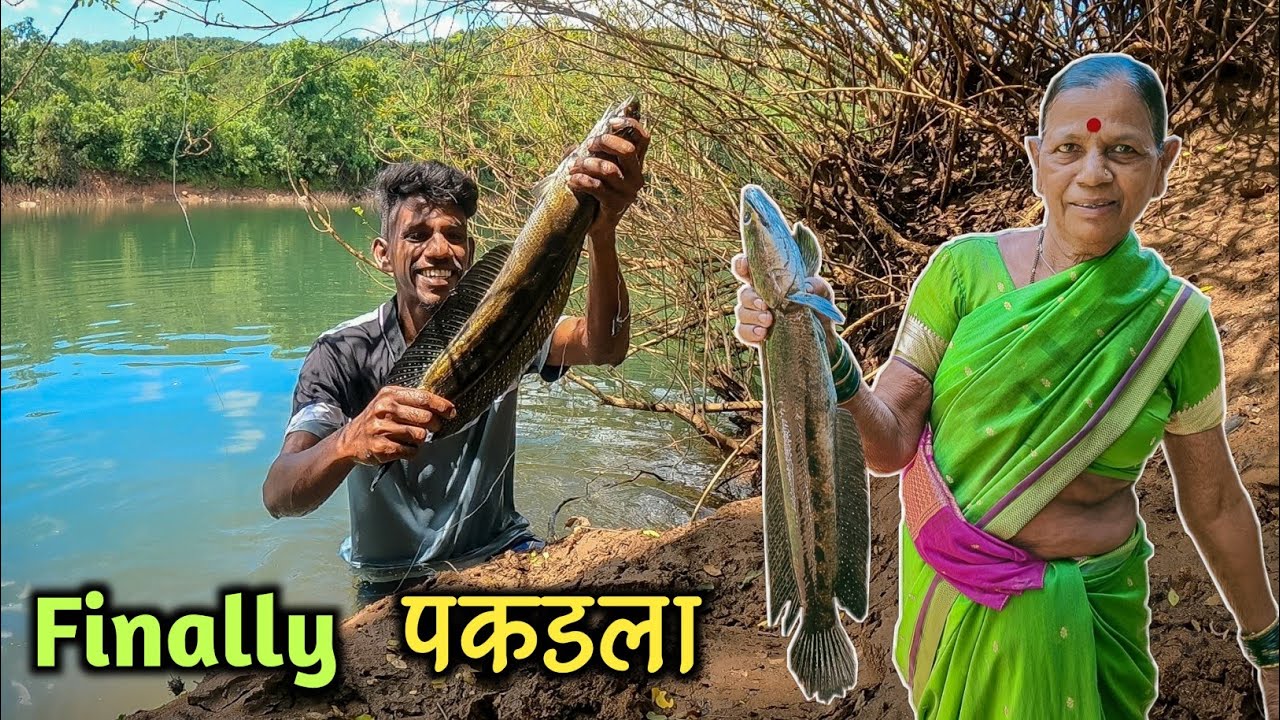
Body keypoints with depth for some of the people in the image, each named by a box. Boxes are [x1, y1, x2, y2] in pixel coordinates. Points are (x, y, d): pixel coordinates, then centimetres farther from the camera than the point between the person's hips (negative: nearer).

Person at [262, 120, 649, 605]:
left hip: (500, 555, 1)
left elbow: (603, 346, -30)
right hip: (393, 581, 0)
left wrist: (602, 231, -49)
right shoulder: (343, 355, -15)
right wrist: (349, 443, -51)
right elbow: (278, 497, -28)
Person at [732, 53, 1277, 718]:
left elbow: (1214, 504, 4)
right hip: (956, 601, 0)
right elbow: (889, 445, -13)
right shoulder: (964, 270, -12)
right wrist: (821, 353, -32)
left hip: (1094, 607, 1)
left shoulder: (1175, 320, -8)